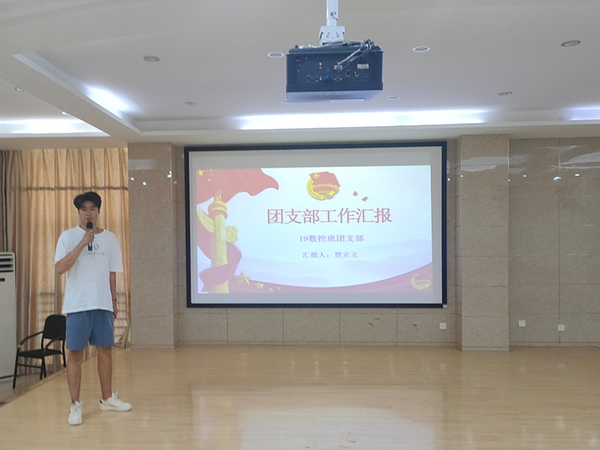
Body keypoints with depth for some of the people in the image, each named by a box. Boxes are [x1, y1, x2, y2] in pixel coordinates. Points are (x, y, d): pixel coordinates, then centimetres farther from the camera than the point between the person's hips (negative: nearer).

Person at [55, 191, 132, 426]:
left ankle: (107, 398, 24)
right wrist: (83, 243, -18)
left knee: (105, 350, 9)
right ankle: (75, 405, 13)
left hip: (103, 304, 3)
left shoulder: (110, 238, 9)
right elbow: (60, 268, -13)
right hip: (77, 304, -3)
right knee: (75, 353, 1)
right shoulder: (68, 236, -1)